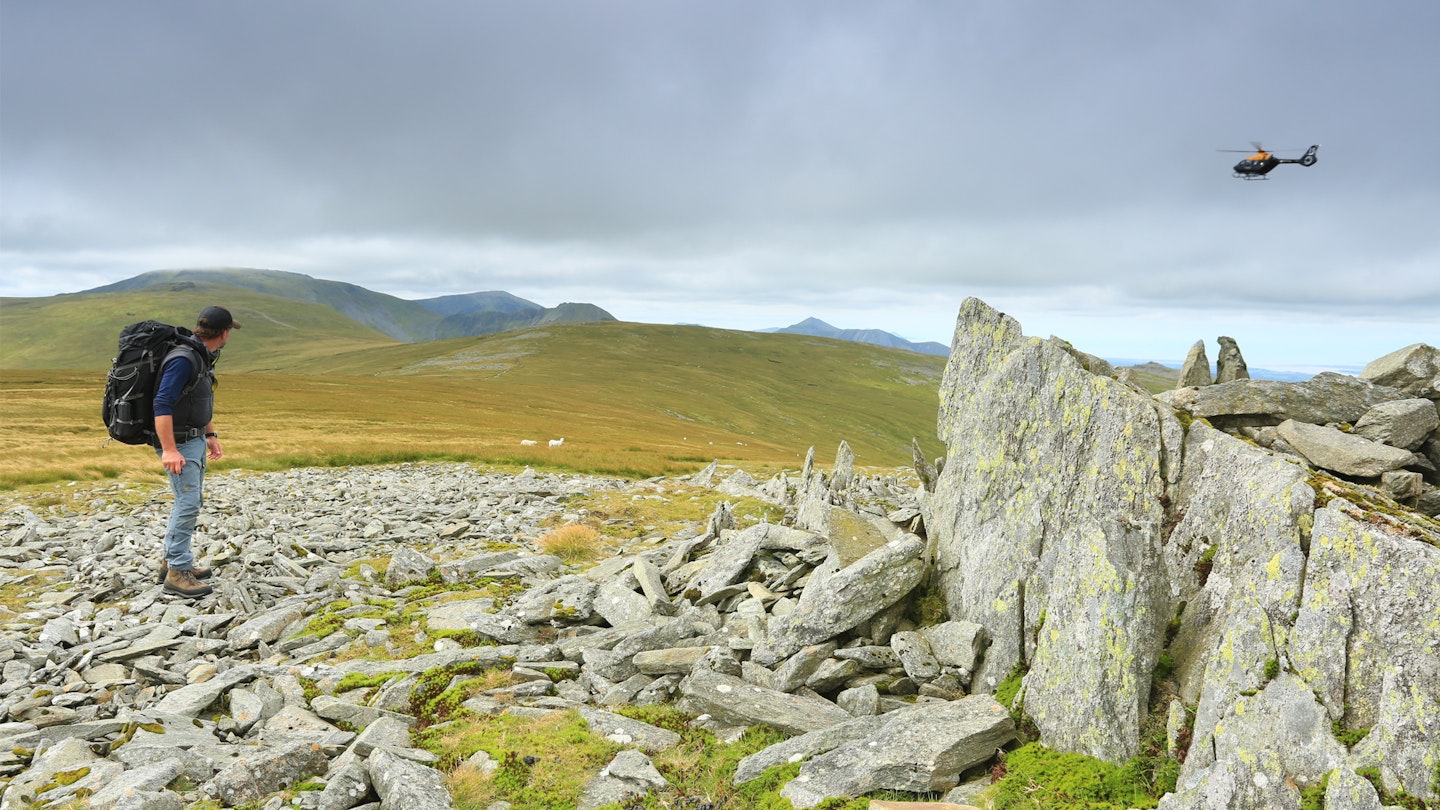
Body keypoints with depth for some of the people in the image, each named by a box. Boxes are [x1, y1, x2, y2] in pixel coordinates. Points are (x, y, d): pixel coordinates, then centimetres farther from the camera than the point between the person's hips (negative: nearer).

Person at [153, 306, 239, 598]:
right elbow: (162, 405, -27)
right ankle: (177, 573, -4)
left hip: (195, 439, 10)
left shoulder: (203, 357, 10)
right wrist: (169, 450, -31)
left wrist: (211, 435, 25)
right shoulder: (183, 360, -22)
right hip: (179, 442, -10)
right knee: (188, 503, -10)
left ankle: (171, 560, 27)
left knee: (190, 500, 16)